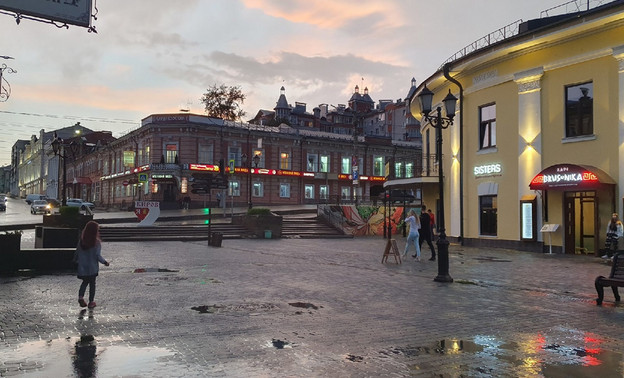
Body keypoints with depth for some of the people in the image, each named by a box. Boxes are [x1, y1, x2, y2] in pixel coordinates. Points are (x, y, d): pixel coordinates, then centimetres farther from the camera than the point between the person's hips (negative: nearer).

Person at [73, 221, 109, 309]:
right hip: (92, 267, -3)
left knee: (85, 282, 21)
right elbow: (98, 256, -18)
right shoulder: (96, 243, -17)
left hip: (82, 267, 3)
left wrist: (76, 260, 25)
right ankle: (91, 301, 16)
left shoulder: (81, 241, -4)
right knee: (92, 283, 10)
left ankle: (81, 296, 1)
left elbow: (76, 253, 5)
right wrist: (105, 262, -2)